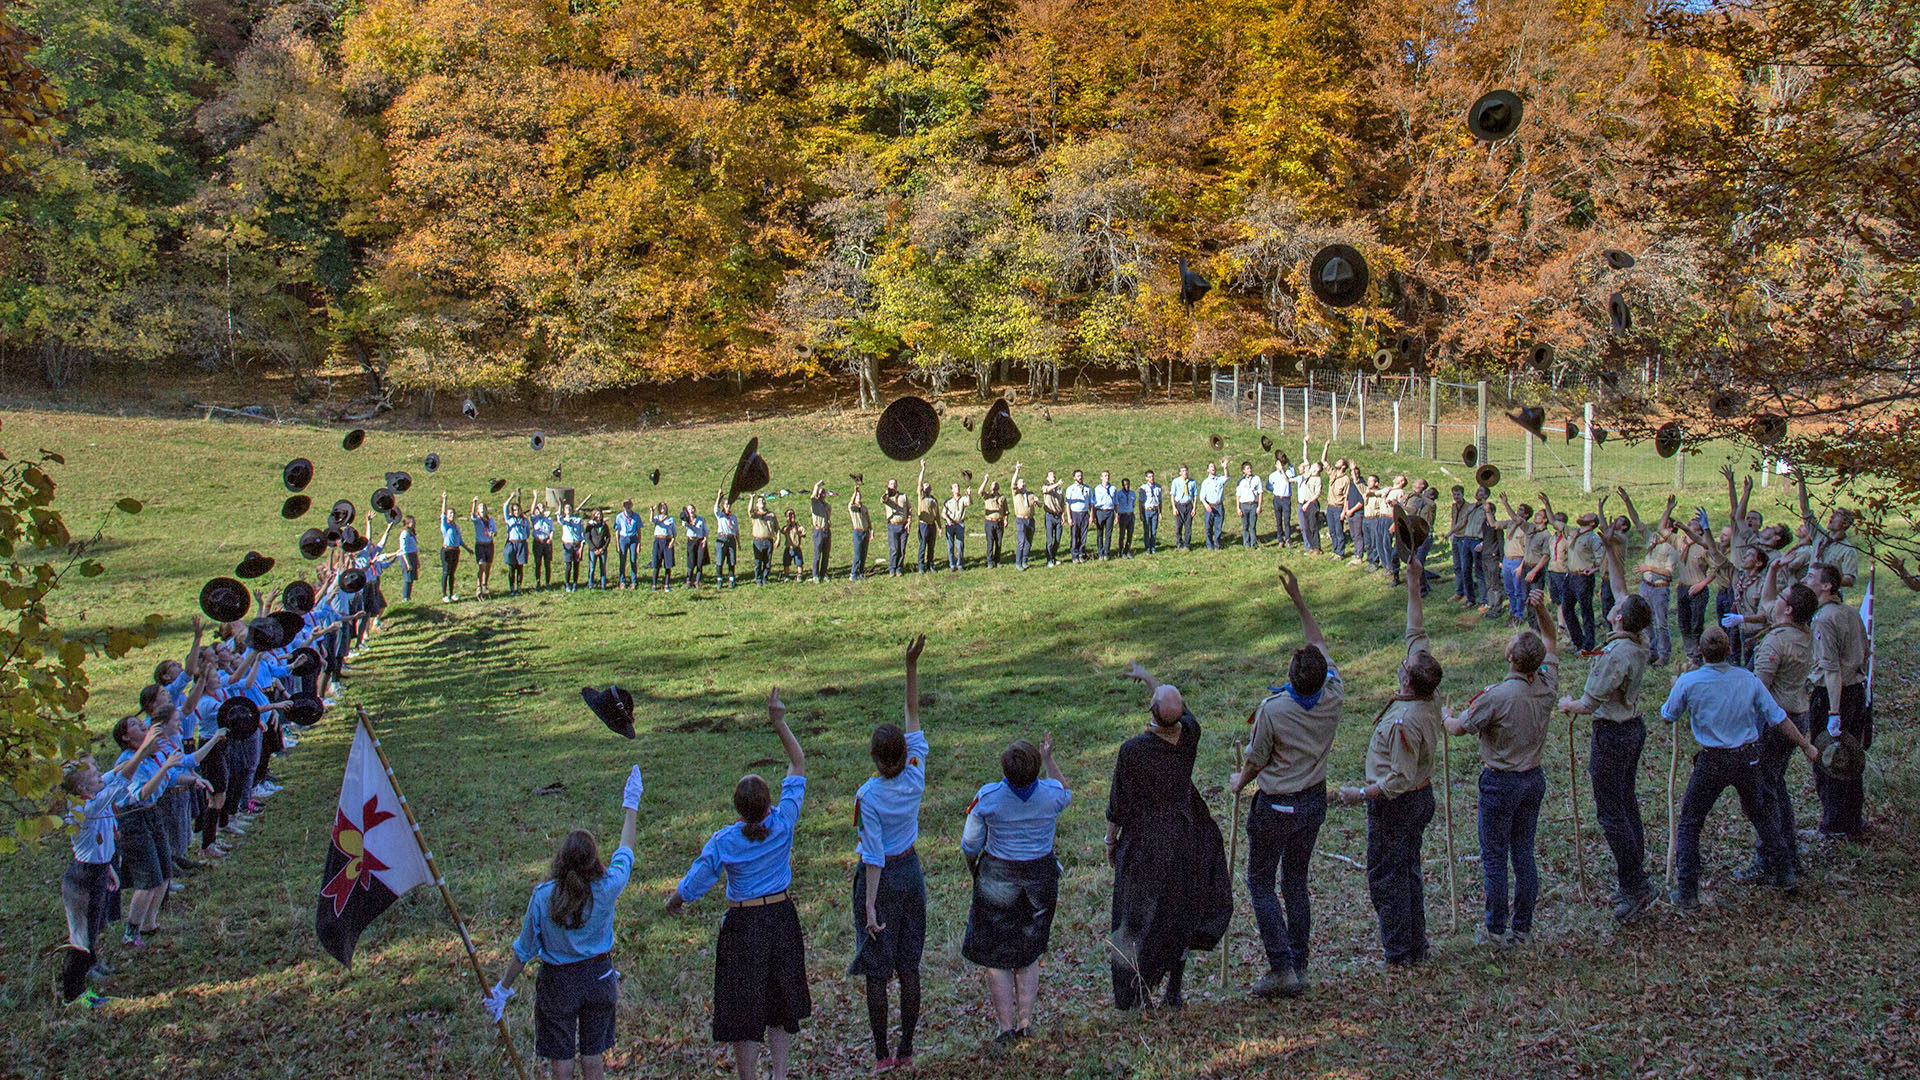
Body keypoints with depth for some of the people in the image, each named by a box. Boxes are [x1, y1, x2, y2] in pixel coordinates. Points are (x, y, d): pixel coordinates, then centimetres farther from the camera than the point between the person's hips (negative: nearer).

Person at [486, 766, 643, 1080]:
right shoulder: (606, 890, -20)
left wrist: (503, 988, 3)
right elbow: (624, 854, 0)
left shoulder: (543, 896, -21)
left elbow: (524, 950, -11)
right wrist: (631, 808, 12)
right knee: (593, 1054, 17)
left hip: (557, 982, -1)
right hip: (598, 977, 1)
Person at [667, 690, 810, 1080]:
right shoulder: (783, 823, -16)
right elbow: (799, 766, -7)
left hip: (742, 925, -3)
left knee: (744, 1006, 10)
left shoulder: (723, 843, -20)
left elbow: (693, 887, -10)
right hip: (781, 918, 3)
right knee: (781, 995, 21)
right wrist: (779, 723, -10)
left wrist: (674, 901, 12)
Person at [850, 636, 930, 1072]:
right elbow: (914, 711, -4)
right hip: (911, 872, 5)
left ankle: (882, 1056, 13)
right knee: (909, 966, 13)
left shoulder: (868, 797, -21)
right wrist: (912, 665, -6)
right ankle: (906, 1049, 21)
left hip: (881, 878, -5)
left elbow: (874, 856, -22)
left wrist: (870, 906, -20)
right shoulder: (915, 777, -10)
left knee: (876, 972, 6)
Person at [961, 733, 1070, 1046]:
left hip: (997, 878, -2)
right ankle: (1025, 1021, 24)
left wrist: (973, 871, 11)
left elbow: (970, 844, -8)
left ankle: (1005, 1026, 16)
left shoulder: (988, 797, -20)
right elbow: (1067, 795, 12)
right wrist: (1048, 758, 14)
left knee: (996, 954, 12)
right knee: (1029, 951, 20)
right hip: (1041, 877, 3)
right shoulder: (1051, 793, -16)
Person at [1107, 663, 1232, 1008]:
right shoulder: (1190, 733, -13)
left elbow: (1118, 804, -12)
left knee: (1138, 915, 12)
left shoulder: (1132, 750, -23)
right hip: (1185, 837, 3)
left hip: (1143, 842, -3)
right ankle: (1174, 991, 22)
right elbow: (1182, 711, 13)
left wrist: (1110, 841, 5)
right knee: (1179, 913, 16)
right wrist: (1147, 677, 25)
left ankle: (1137, 991, 18)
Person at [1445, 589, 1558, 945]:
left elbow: (1460, 728, -9)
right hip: (1534, 778, 6)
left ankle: (1496, 929, 12)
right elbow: (1552, 641, 11)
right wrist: (1540, 610, -3)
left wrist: (1445, 716, 13)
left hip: (1502, 782, -6)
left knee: (1494, 855, 5)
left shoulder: (1497, 696, -24)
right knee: (1523, 852, 13)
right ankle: (1522, 927, 21)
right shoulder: (1547, 685, -7)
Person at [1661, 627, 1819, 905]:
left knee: (1688, 824, 7)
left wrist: (1675, 688, 21)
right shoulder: (1748, 679, -3)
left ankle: (1686, 893, 4)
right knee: (1759, 813, 27)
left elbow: (1667, 717, 3)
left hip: (1712, 762, -3)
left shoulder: (1689, 682, -12)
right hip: (1748, 758, 4)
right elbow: (1778, 718, 3)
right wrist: (1806, 747, 16)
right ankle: (1782, 873, 35)